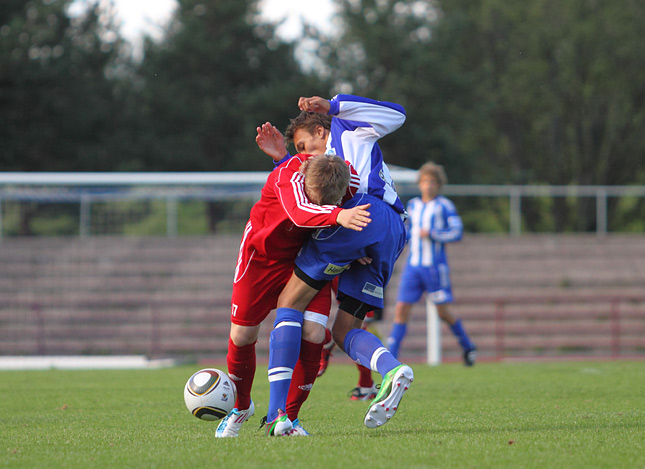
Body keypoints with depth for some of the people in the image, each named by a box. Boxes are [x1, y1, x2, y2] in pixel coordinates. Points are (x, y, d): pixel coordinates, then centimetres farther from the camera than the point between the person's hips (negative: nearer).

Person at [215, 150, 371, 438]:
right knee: (242, 336, 3)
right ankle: (240, 407, 33)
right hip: (263, 253, -2)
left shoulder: (351, 180, -24)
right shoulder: (288, 176, -38)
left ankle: (288, 417, 3)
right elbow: (300, 212, -60)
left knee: (313, 333, -17)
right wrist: (337, 216, -79)